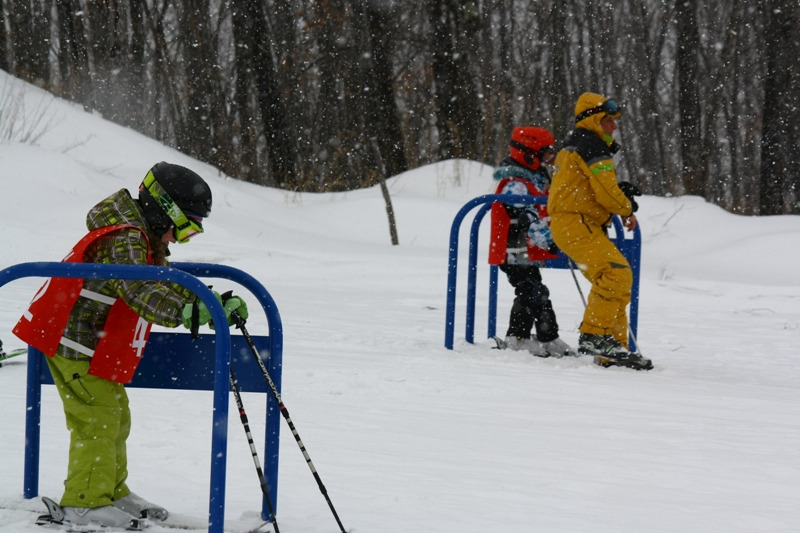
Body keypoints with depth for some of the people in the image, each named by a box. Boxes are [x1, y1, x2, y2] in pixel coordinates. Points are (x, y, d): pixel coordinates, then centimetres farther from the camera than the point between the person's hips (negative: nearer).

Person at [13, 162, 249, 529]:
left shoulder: (145, 242, 10)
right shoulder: (123, 241, -24)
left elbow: (168, 283, 15)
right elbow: (143, 294, -38)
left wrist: (216, 302, 0)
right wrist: (195, 311, -49)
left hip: (95, 344, 11)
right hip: (74, 342, -11)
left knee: (115, 417, 16)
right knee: (97, 419, -10)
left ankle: (111, 492, 27)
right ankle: (84, 504, -6)